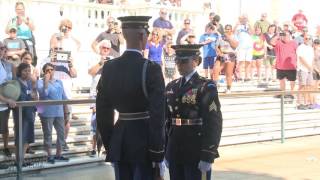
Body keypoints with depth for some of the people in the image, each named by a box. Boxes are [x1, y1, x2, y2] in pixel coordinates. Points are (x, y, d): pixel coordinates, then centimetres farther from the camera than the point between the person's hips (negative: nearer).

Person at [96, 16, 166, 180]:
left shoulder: (109, 68, 2)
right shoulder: (151, 69, -14)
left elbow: (103, 112, 6)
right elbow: (157, 116, -17)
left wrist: (109, 145, 15)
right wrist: (158, 155, -11)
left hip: (118, 142, 5)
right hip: (143, 142, -5)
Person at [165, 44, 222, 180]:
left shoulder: (206, 87, -6)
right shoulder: (171, 87, 12)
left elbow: (214, 124, -11)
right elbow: (167, 121, 14)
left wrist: (207, 156, -16)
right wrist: (166, 152, 11)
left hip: (196, 155, -6)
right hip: (174, 154, 6)